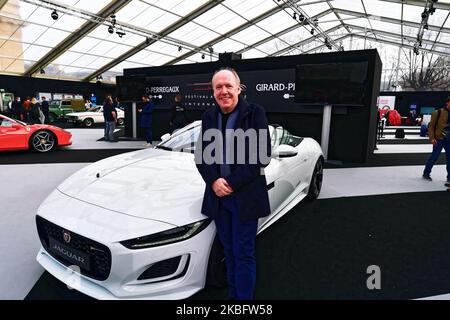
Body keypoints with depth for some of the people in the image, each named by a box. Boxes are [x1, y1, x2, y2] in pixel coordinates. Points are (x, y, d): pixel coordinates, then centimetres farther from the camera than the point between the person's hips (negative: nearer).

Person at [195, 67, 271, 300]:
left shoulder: (255, 113, -8)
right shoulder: (209, 117, 7)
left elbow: (262, 156, -13)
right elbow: (200, 154, 5)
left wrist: (232, 183, -15)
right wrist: (214, 181, -12)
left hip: (245, 196, -4)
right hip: (218, 195, 5)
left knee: (243, 253, 5)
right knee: (229, 250, 18)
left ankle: (244, 297, 23)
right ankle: (232, 293, 36)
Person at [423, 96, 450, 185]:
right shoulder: (438, 113, -7)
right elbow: (431, 126, -6)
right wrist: (432, 138, -12)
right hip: (439, 139, -5)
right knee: (434, 157, 3)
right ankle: (426, 173, 20)